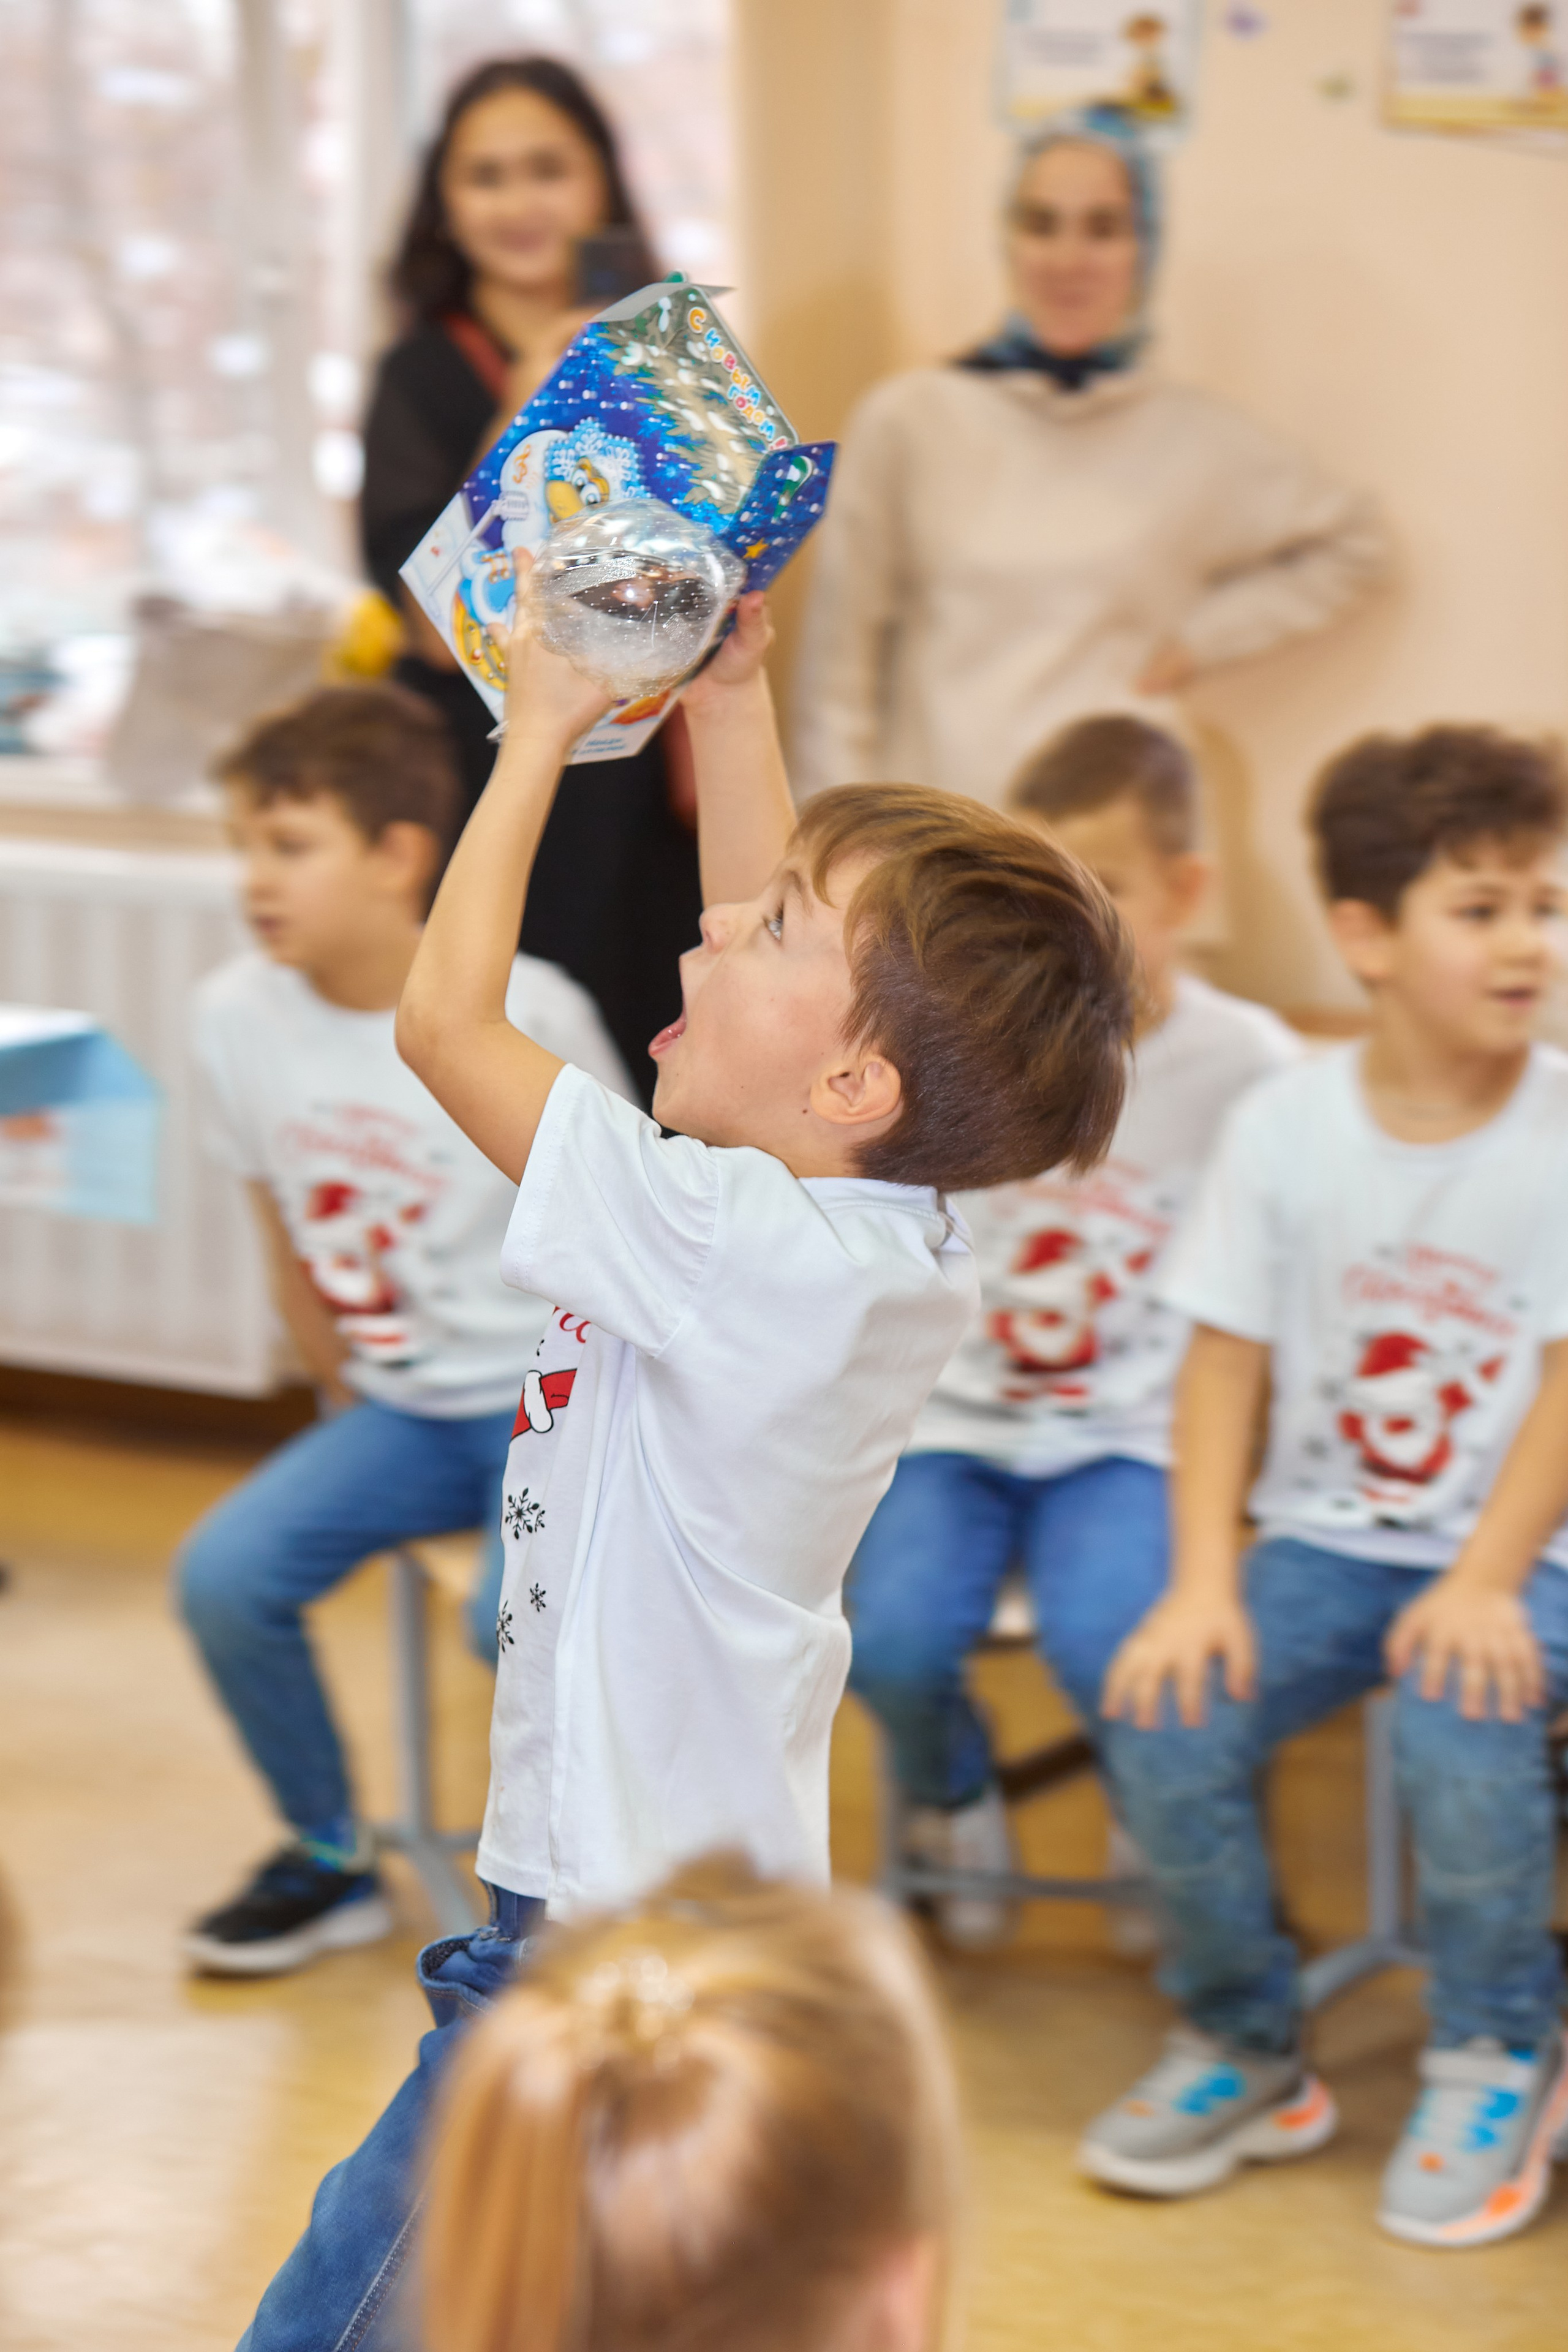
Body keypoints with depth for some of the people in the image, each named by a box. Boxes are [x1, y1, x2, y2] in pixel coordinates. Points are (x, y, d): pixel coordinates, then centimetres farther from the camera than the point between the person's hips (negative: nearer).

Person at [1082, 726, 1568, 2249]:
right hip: (1320, 1538, 2)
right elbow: (1227, 1361, -2)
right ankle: (1244, 2050, 9)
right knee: (1163, 1722, -20)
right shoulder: (1283, 1125, -3)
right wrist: (1204, 1581, -13)